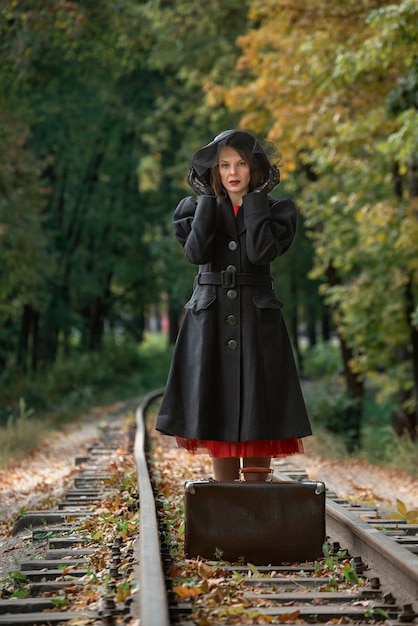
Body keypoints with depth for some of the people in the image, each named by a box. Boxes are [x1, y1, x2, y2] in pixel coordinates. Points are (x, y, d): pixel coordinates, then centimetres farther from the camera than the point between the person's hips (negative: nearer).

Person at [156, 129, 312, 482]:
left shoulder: (276, 211, 3)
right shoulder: (198, 208, 7)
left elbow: (262, 252, -16)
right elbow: (196, 252, -12)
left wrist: (255, 197, -9)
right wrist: (209, 198, -6)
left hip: (258, 320, -1)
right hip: (211, 320, 1)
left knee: (258, 413, -3)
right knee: (218, 412, 2)